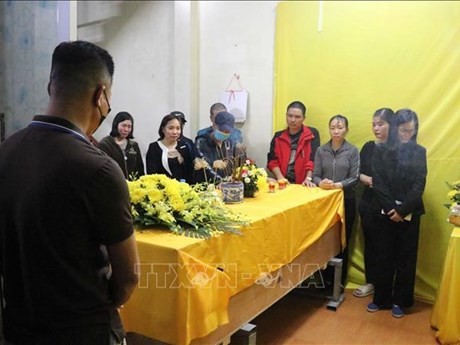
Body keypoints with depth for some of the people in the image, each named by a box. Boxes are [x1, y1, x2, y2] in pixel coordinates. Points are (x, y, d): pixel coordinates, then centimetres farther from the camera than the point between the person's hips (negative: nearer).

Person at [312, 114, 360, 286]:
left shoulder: (353, 151, -4)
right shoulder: (321, 150, 4)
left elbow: (355, 178, -7)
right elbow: (315, 175, 0)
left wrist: (337, 185, -22)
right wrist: (321, 183, -22)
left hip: (346, 201, -2)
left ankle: (339, 283, 20)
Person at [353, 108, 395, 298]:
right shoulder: (368, 147, 6)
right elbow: (359, 173, 7)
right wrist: (369, 180, -11)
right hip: (369, 203, 4)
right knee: (370, 244, 13)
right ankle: (371, 282, 28)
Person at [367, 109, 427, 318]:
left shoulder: (419, 152, 2)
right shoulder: (382, 151, 2)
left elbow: (419, 185, -4)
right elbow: (378, 183, -4)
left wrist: (402, 209, -14)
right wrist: (391, 208, -15)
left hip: (410, 214, 0)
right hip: (386, 212, 0)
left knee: (405, 258, 7)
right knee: (384, 256, 8)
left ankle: (400, 301, 21)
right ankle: (381, 298, 21)